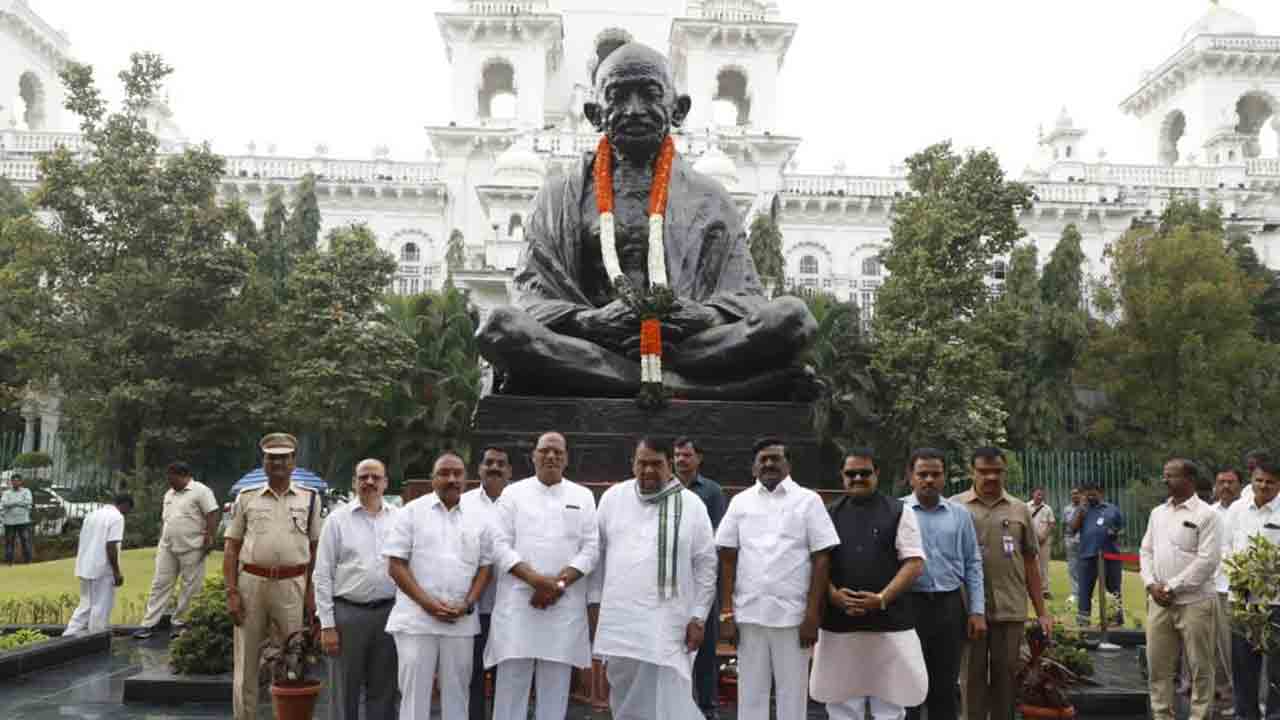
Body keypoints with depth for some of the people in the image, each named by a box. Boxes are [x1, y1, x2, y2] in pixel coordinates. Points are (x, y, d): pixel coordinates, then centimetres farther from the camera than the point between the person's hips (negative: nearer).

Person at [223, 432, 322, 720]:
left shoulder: (310, 499, 7)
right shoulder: (246, 498, 8)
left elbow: (316, 549, 7)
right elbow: (231, 548, 7)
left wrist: (312, 593, 0)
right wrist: (231, 592, -2)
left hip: (293, 586, 0)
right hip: (251, 583, 0)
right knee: (246, 662, 7)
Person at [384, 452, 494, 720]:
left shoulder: (479, 518, 9)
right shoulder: (412, 512, 0)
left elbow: (485, 565, 10)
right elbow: (396, 564, -4)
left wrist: (468, 603, -6)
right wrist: (427, 602, -13)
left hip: (461, 622, 3)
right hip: (416, 618, -3)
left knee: (456, 691, 10)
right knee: (414, 691, 2)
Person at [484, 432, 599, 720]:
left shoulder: (583, 496, 9)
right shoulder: (513, 493, 6)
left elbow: (590, 548, 3)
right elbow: (500, 545, -2)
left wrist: (558, 583, -11)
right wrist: (537, 581, -14)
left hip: (565, 604, 1)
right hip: (518, 601, -1)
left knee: (556, 683, 6)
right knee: (511, 680, 0)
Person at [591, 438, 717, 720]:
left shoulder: (691, 504, -2)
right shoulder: (613, 497, 6)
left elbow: (706, 563, 0)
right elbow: (597, 552, 11)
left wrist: (698, 617, -4)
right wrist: (595, 602, 8)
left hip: (668, 623, -3)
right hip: (619, 620, 3)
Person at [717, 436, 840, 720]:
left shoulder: (808, 500, 0)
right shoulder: (740, 502, 6)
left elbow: (821, 559, -2)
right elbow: (728, 560, 7)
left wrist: (812, 614, -8)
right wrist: (727, 613, 1)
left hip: (793, 614, -2)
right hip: (748, 614, 2)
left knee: (793, 693, 7)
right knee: (750, 692, 10)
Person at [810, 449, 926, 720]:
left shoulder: (900, 512, 3)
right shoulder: (829, 515, 10)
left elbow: (914, 563, -2)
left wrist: (881, 599, -14)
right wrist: (833, 595, -11)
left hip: (889, 622, -2)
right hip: (838, 623, 2)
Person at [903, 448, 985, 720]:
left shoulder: (959, 514, 8)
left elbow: (973, 564, 9)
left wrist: (977, 611, 4)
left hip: (950, 606, 3)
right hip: (909, 605, -3)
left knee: (945, 687, 12)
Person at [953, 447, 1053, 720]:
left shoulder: (1019, 510, 8)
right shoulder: (955, 507, 1)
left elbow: (1030, 563, 11)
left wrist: (1041, 611, 9)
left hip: (1011, 608, 2)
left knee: (1005, 675, 9)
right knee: (972, 675, 6)